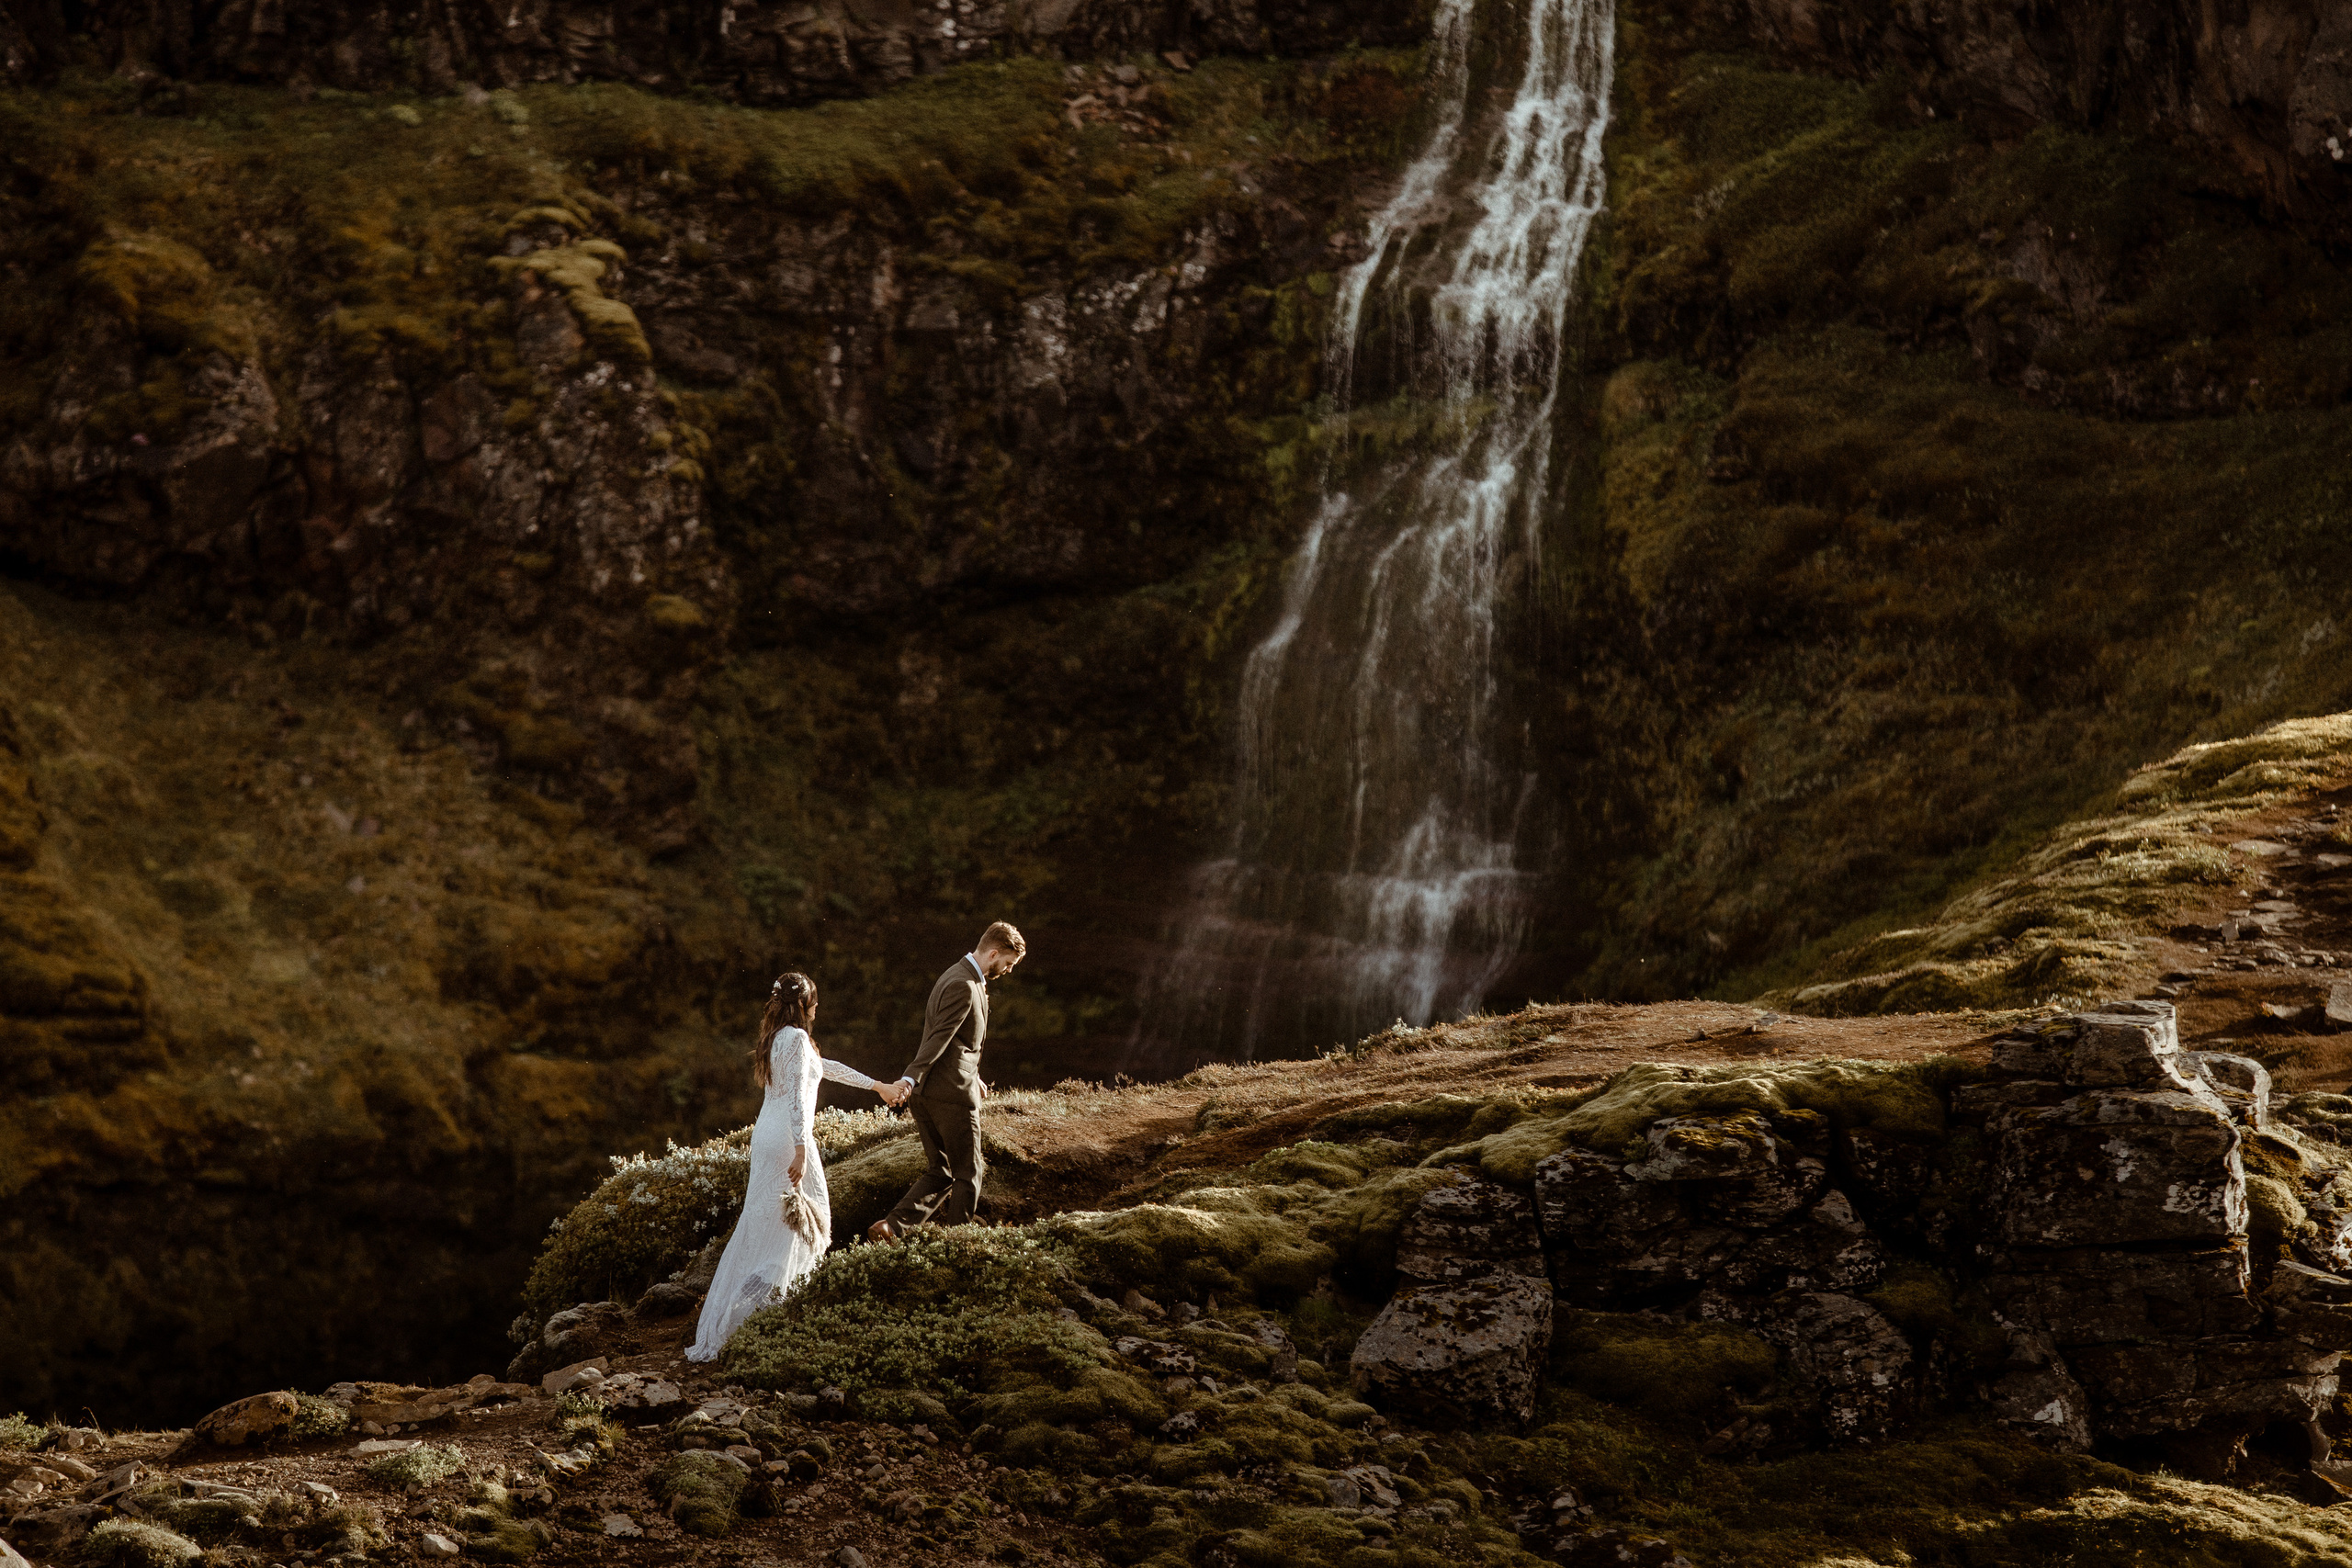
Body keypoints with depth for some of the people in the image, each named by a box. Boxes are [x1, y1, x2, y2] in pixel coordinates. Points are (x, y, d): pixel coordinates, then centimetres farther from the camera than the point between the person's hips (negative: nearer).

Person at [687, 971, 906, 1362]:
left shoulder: (776, 1037, 15)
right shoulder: (796, 1038, -14)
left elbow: (824, 1067, 27)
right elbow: (796, 1097, -21)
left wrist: (877, 1086, 35)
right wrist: (801, 1152, -24)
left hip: (766, 1135, 9)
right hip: (787, 1138, -9)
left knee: (762, 1224, 13)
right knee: (792, 1219, -3)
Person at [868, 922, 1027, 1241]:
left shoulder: (960, 977, 18)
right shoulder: (964, 986, -15)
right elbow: (939, 1037, -25)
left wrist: (972, 1077, 33)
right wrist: (911, 1078, -32)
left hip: (926, 1094, 10)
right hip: (952, 1093, -10)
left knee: (939, 1172, 11)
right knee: (969, 1172, 3)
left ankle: (891, 1226, -3)